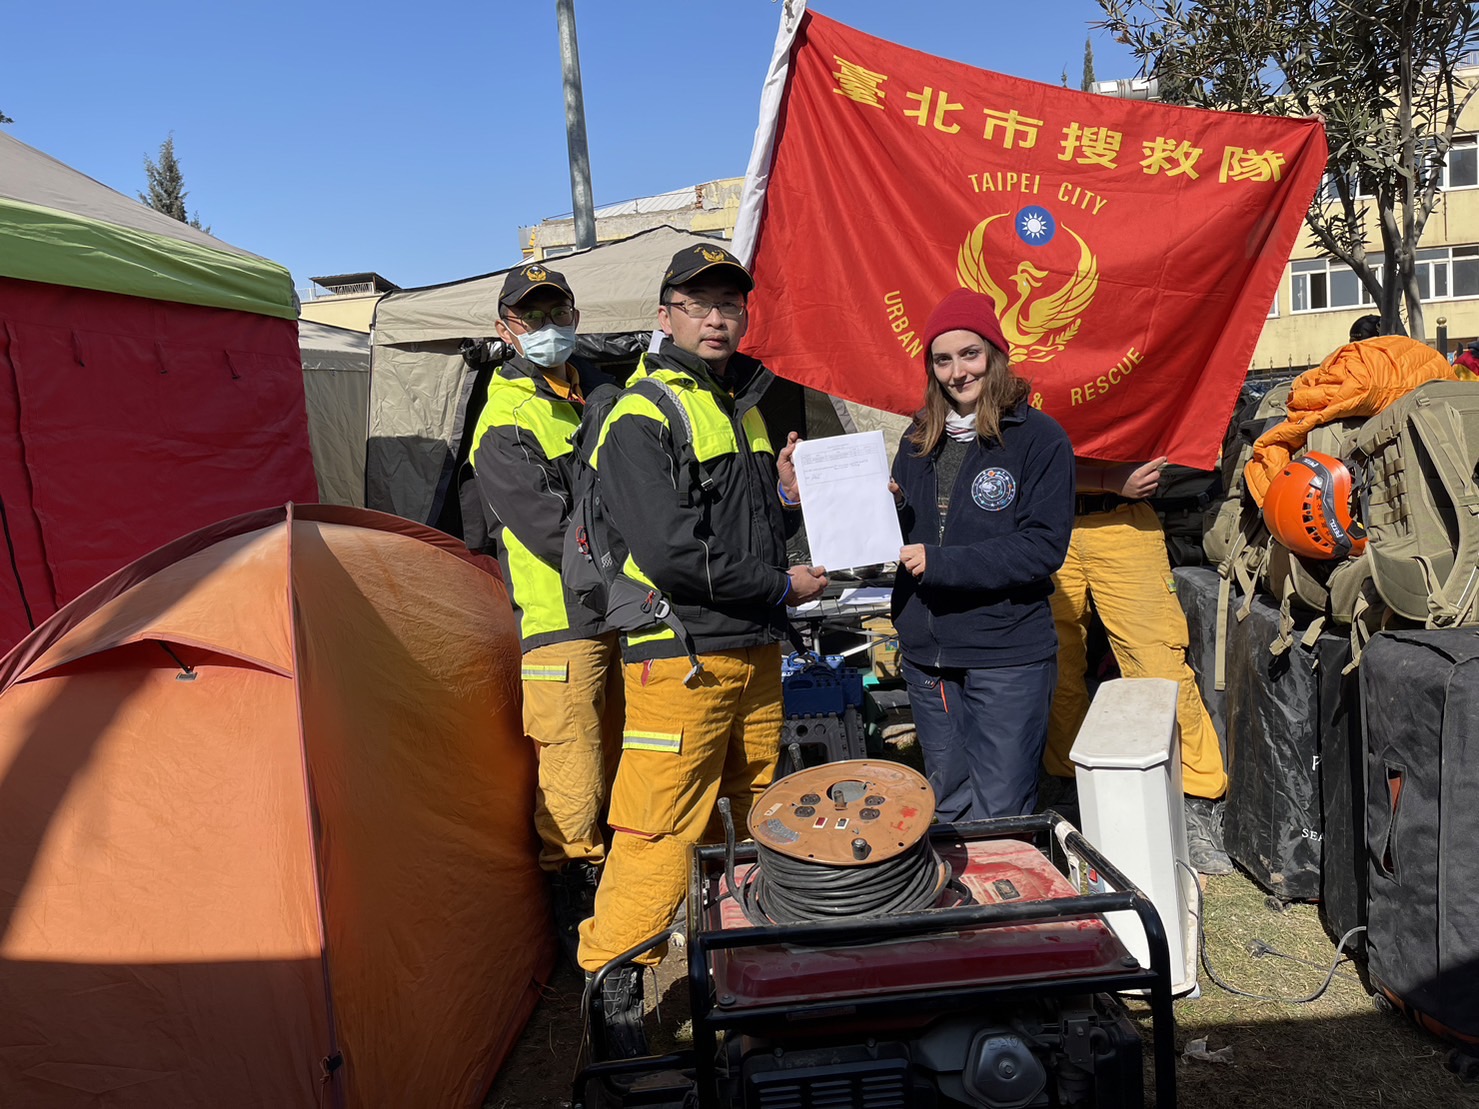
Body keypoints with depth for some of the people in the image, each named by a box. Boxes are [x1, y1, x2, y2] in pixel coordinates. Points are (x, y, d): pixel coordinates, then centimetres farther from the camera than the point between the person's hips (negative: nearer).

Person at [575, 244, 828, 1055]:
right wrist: (782, 587, -11)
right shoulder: (640, 418, -12)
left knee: (755, 820, 18)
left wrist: (781, 490, 5)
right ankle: (610, 986, 12)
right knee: (658, 834, -4)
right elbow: (672, 554, -21)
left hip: (755, 653, 8)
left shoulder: (744, 403, 15)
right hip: (680, 658, -8)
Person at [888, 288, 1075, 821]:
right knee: (946, 807, 16)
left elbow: (1044, 547, -15)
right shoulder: (919, 439, 10)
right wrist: (890, 511, -7)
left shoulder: (1039, 437, -6)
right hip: (926, 652, 5)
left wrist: (941, 562, -20)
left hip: (1008, 657, -5)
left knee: (999, 817, 1)